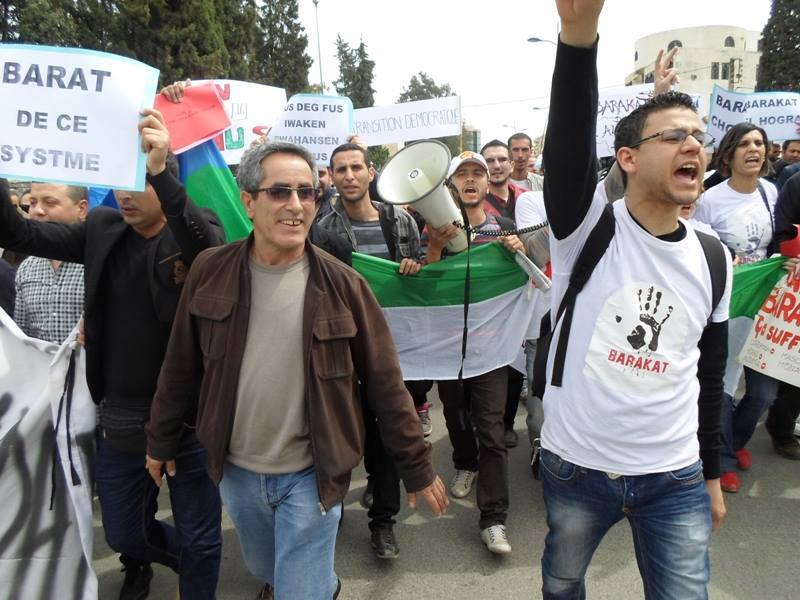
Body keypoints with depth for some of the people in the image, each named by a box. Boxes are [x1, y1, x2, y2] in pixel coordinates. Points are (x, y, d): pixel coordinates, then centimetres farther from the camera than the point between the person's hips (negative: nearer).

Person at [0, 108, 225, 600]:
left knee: (199, 538, 10)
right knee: (124, 535, 22)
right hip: (120, 417, 5)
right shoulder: (102, 229, 4)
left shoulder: (197, 233, -10)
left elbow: (211, 248, -33)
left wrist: (160, 170, -43)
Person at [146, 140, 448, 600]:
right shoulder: (210, 272, -8)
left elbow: (384, 382, -10)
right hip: (236, 471, 4)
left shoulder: (342, 284, -14)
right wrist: (161, 442, 11)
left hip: (311, 475, -3)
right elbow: (181, 366, 3)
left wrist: (417, 467, -6)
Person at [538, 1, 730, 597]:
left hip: (676, 476, 3)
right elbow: (569, 139, -32)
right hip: (576, 465, -2)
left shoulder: (713, 258, 1)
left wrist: (712, 472, 15)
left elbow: (710, 373, 9)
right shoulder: (588, 227, -12)